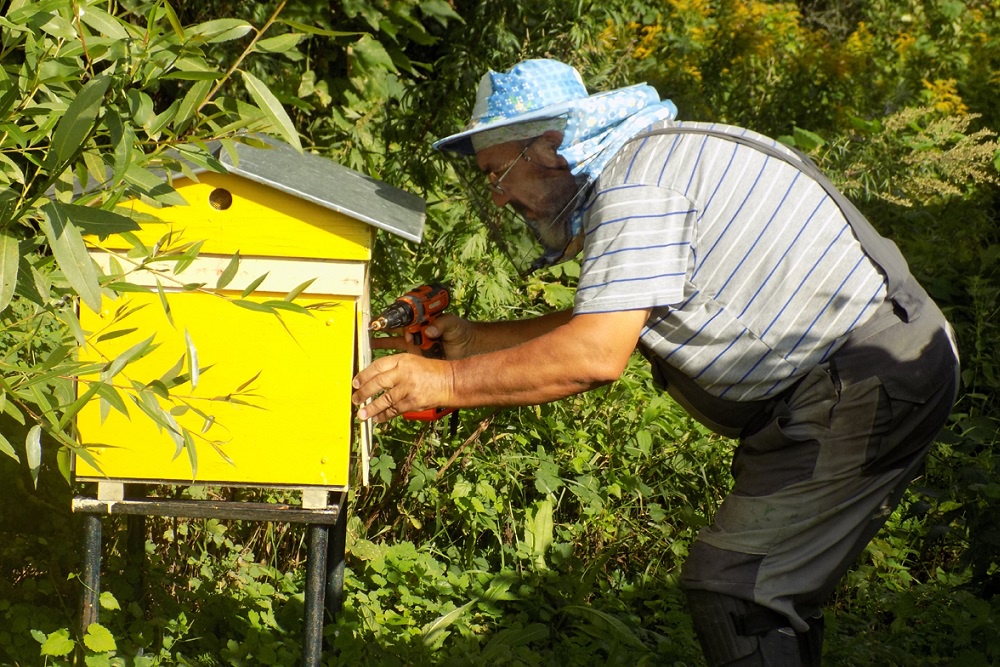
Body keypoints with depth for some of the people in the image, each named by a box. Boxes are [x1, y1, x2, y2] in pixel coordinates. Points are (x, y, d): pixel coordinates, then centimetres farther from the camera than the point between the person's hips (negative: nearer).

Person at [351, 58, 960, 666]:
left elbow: (595, 356, -23)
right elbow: (605, 326, 24)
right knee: (771, 590, 13)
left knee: (733, 592, -14)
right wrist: (475, 339, 18)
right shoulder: (651, 162, 17)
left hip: (865, 386, -11)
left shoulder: (637, 182, -16)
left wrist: (446, 381, -17)